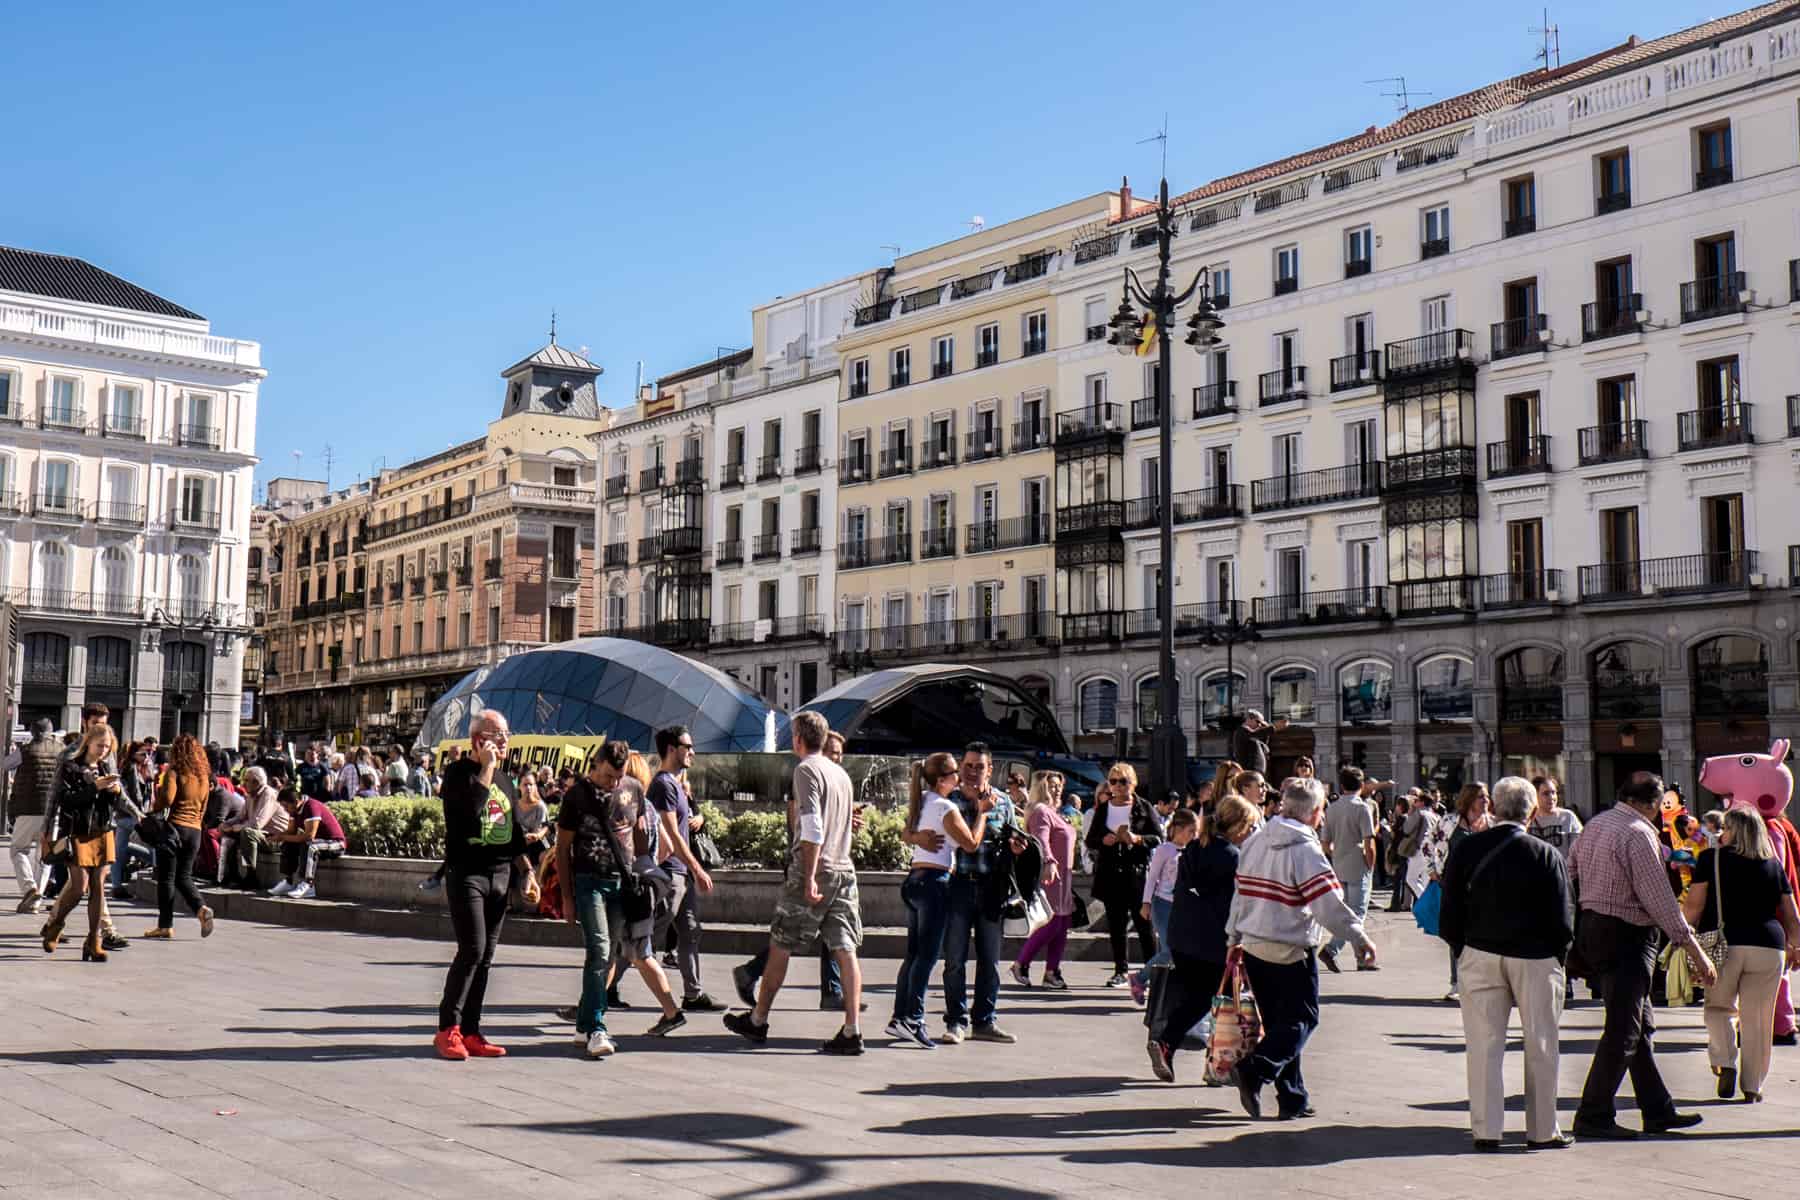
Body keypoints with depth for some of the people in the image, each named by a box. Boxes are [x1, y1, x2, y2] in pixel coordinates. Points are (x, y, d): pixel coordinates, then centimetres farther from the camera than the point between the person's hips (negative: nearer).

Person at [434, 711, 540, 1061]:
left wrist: (528, 871, 14)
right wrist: (486, 768, -15)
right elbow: (471, 808, -23)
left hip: (500, 875, 7)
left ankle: (469, 1032, 9)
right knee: (472, 951, -13)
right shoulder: (459, 773, -4)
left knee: (485, 957, 5)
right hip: (467, 874, -7)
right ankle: (447, 1029, -3)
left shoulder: (506, 779, 17)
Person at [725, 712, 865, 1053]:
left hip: (814, 871, -7)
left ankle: (757, 1021, 17)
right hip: (844, 871, 7)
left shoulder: (806, 769, -8)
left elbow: (813, 828, -17)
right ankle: (852, 1031, -5)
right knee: (846, 950, 1)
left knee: (779, 946, 6)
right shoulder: (841, 773, 16)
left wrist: (809, 878, -20)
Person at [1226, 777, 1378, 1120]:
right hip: (1292, 950, -7)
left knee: (1277, 1022, 14)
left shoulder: (1254, 843, 7)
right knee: (1302, 1019, 2)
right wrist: (1359, 938, -12)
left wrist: (1235, 936, 23)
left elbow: (1241, 893, 14)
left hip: (1253, 947, 7)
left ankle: (1292, 1099, 15)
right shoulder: (1306, 850, -15)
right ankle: (1255, 1069, -18)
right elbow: (1329, 904, -19)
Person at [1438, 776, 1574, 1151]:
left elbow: (1450, 913, 1)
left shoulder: (1466, 849, -2)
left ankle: (1486, 1131, 6)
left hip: (1480, 955, 2)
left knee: (1484, 1045, 6)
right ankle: (1542, 1131, 16)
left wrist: (1461, 951, 13)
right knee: (1540, 1046, 10)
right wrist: (1558, 955, 10)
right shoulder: (1546, 855, -8)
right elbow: (1562, 918, -5)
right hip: (1535, 958, -1)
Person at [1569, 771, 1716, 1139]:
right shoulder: (1638, 834, -16)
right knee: (1623, 1031, -3)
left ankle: (1658, 1111, 24)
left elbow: (1569, 877, 13)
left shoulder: (1595, 825, 10)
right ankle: (1593, 1117, 1)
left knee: (1641, 1025, 17)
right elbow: (1660, 899, -19)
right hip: (1626, 937, -9)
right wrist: (1696, 950, -15)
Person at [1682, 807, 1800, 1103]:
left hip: (1723, 944, -2)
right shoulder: (1774, 864, 10)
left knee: (1719, 1006, 16)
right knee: (1758, 1018, 8)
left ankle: (1725, 1063, -3)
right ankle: (1752, 1087, 12)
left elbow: (1693, 906, -4)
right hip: (1768, 947, 2)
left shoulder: (1711, 859, 1)